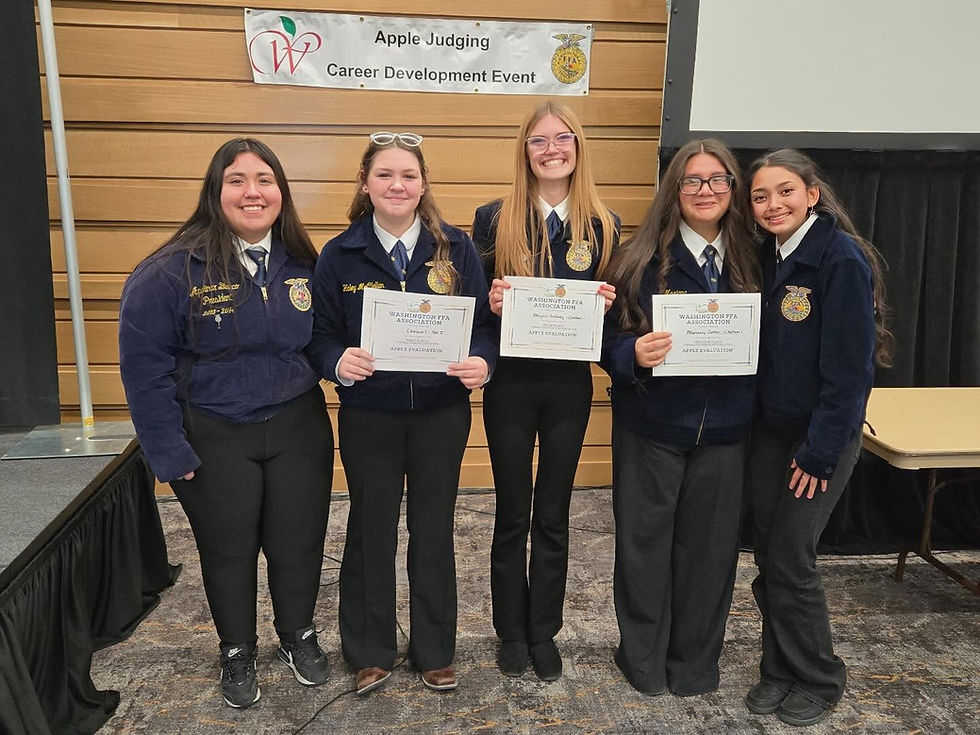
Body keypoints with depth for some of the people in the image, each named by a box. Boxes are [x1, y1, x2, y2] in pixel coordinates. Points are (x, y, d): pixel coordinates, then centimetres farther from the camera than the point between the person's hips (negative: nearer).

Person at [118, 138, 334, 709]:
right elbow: (144, 367, -11)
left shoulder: (303, 265, -1)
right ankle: (237, 653, 39)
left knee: (299, 543, 13)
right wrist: (170, 452, -12)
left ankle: (300, 635, 40)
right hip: (214, 438, -2)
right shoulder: (170, 273, -13)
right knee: (228, 551, 14)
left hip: (297, 428, 3)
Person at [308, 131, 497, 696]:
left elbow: (484, 321, -1)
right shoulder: (340, 255, -3)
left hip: (441, 413, 1)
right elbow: (321, 334, 0)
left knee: (434, 530, 14)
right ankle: (370, 653, 34)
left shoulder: (456, 248, -3)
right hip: (368, 415, 0)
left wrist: (482, 363, -22)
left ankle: (436, 652, 34)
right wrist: (339, 362, -22)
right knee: (371, 530, 13)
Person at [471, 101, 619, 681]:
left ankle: (544, 631, 32)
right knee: (513, 513, 11)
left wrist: (606, 307, -15)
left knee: (553, 515, 13)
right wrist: (490, 302, -20)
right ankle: (511, 631, 31)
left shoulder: (602, 225, 2)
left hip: (570, 384, 1)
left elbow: (609, 308, 7)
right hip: (510, 382, -1)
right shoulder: (494, 219, -3)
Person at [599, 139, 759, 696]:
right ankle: (644, 657, 32)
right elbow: (612, 340, -7)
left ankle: (695, 661, 34)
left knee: (710, 545, 12)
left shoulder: (750, 261, 3)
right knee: (645, 543, 10)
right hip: (651, 425, -2)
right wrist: (635, 356, -28)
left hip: (725, 430, 3)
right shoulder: (644, 259, -6)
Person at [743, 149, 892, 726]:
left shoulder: (842, 258, -16)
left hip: (824, 434, -6)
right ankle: (780, 670, 29)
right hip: (770, 429, 6)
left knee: (791, 558, 0)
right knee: (767, 554, 10)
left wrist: (820, 452, -17)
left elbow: (849, 365, -18)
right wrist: (754, 426, 4)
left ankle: (818, 680, 23)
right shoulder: (768, 257, 6)